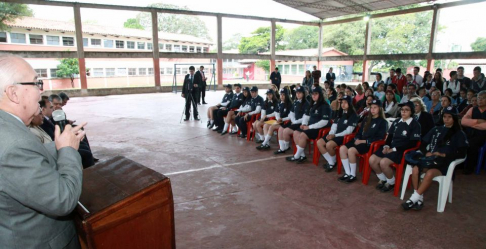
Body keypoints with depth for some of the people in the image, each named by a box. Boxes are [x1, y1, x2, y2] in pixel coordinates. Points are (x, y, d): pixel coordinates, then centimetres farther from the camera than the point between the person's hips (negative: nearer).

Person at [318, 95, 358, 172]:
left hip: (344, 136, -8)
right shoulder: (340, 113, 18)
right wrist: (330, 134, -9)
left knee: (329, 145, -32)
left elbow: (349, 131, -14)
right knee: (319, 142, -12)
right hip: (335, 135, 8)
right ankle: (330, 162, -6)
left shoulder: (353, 115, -6)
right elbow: (334, 125, 11)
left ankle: (334, 162, -5)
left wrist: (335, 135, -18)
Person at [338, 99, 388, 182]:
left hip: (370, 144, -7)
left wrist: (364, 141, -15)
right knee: (342, 148, -18)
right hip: (360, 141, 7)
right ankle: (347, 173, -13)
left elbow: (379, 138, -9)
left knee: (351, 150, -31)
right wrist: (357, 139, -2)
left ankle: (353, 175, -17)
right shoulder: (366, 119, 20)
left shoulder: (383, 122, 1)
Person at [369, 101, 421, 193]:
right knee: (372, 160, -14)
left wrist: (394, 149, -15)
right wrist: (386, 146, -5)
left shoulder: (415, 124, -3)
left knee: (383, 163, -29)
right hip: (390, 147, 6)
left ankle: (391, 183, 0)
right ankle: (382, 179, 11)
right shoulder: (396, 122, 16)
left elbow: (412, 143, -10)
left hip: (402, 150, -6)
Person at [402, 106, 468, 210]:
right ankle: (419, 198, -22)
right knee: (415, 169, -29)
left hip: (444, 164, -3)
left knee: (430, 173, -35)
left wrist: (444, 155, -13)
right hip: (430, 159, 3)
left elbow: (461, 154, -3)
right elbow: (423, 144, 16)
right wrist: (426, 152, -4)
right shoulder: (436, 130, 17)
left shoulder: (459, 134, 7)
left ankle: (413, 199, -29)